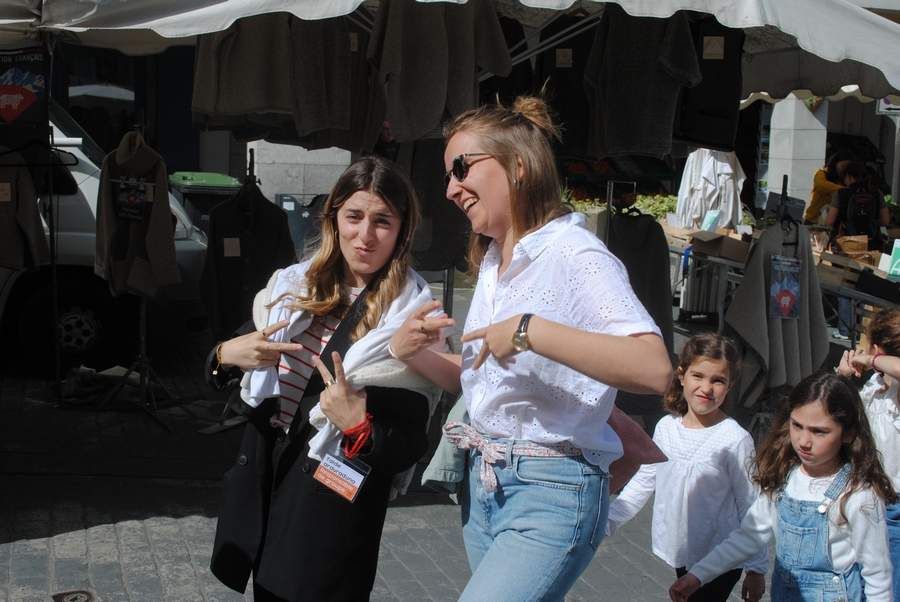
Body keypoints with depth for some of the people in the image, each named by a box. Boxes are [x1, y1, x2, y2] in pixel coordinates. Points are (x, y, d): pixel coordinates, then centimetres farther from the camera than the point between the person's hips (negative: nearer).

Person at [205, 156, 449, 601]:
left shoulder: (412, 318, -12)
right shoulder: (294, 285, 2)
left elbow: (409, 446, -12)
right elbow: (223, 364, 12)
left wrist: (360, 427, -29)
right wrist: (226, 355, -9)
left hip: (333, 503, -5)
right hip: (262, 476, 5)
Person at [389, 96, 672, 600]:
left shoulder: (573, 255, -15)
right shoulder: (493, 263, 13)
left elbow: (655, 370, -29)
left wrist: (531, 330, -30)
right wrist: (413, 352, 3)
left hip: (552, 493, -8)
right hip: (484, 484, 8)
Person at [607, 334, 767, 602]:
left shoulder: (735, 439, -17)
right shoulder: (666, 427, -2)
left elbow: (750, 508, -10)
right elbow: (643, 481, 8)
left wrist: (757, 569, -5)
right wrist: (607, 520, 0)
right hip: (680, 552, 5)